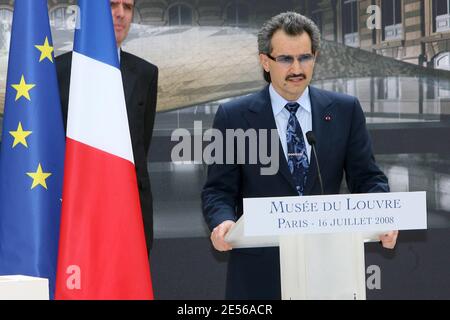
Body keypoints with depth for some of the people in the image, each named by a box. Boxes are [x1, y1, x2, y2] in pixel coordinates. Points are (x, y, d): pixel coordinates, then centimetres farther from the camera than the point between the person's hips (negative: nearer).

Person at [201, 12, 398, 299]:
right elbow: (219, 189, 0)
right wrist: (223, 221, -22)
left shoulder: (345, 110, 5)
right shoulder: (234, 117, 0)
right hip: (260, 270, -2)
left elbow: (367, 177, 5)